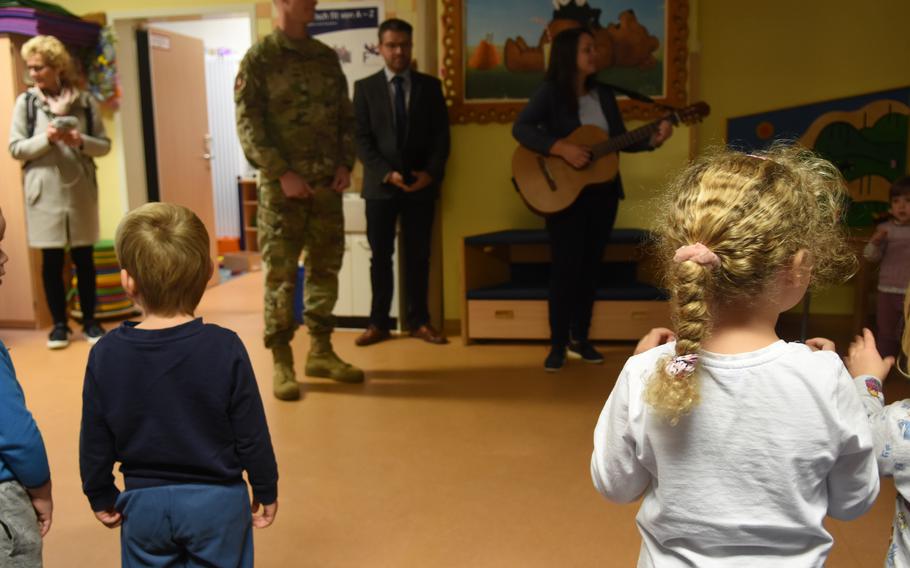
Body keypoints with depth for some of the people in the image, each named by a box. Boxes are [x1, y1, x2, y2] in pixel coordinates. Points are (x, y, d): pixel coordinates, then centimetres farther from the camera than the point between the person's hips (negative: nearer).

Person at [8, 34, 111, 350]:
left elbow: (105, 145, 4)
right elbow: (16, 148, 0)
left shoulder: (84, 101, 2)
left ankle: (89, 320, 19)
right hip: (45, 192, 0)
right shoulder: (25, 102, 2)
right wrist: (47, 138, -15)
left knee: (84, 257, 7)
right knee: (52, 259, 5)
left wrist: (81, 141, -15)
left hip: (81, 190, 0)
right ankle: (59, 323, 17)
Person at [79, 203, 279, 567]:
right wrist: (266, 492, 4)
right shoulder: (225, 348, -18)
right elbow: (252, 435, -11)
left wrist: (101, 497, 15)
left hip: (143, 502, 2)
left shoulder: (106, 354, -12)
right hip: (217, 500, -2)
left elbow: (95, 443, -2)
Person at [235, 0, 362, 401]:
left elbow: (345, 117, 14)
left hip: (326, 183, 5)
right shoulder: (259, 58, -2)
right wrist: (282, 173, -15)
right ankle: (281, 362, 7)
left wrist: (345, 164, 1)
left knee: (325, 268, 9)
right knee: (280, 274, -2)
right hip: (281, 185, -5)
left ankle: (320, 351, 21)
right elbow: (248, 125, -8)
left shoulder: (327, 57, 12)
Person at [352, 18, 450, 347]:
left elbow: (441, 134, 5)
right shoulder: (365, 87, 5)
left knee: (418, 256, 6)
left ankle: (418, 321, 15)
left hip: (422, 183, 1)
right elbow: (361, 138, -1)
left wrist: (431, 172, -10)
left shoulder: (430, 85, 9)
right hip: (380, 184, -1)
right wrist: (386, 173, -14)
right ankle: (379, 323, 13)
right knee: (381, 256, 5)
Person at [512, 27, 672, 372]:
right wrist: (560, 148, -27)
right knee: (566, 266, -5)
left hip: (603, 192, 6)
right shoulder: (550, 92, -6)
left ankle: (580, 339, 21)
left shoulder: (604, 94, 10)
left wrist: (653, 140, -6)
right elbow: (520, 129, -18)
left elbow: (621, 140, 10)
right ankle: (558, 344, 6)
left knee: (590, 265, 10)